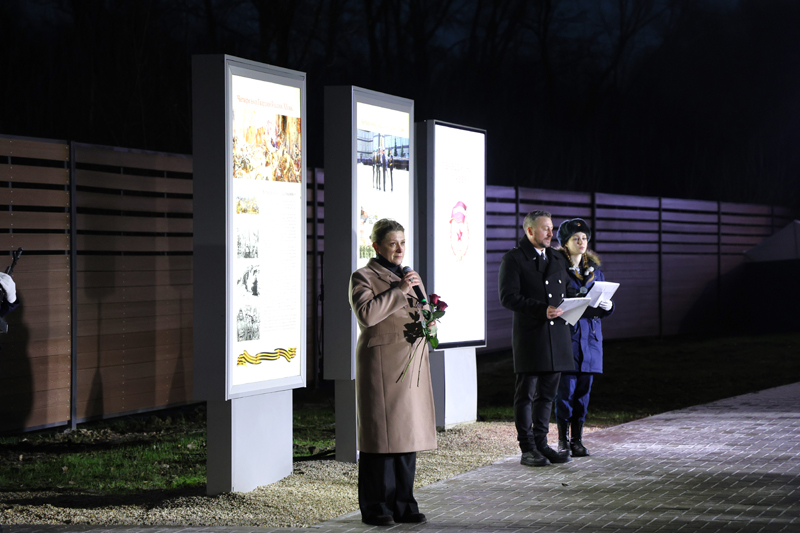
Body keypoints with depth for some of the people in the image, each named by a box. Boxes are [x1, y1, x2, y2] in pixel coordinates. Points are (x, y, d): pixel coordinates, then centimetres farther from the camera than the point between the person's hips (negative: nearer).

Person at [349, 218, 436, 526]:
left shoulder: (409, 275, 20)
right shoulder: (363, 277, -3)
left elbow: (423, 312, 27)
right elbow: (365, 314, -19)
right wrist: (399, 290, -18)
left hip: (412, 365, 7)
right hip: (382, 365, -7)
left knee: (408, 434, 7)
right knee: (381, 435, -6)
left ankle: (403, 504, 14)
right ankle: (375, 508, 0)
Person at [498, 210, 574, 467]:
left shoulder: (557, 260, 19)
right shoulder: (513, 259, -3)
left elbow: (565, 292, 26)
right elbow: (508, 297, -12)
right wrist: (542, 309, -19)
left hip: (556, 334, 6)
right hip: (529, 335, -6)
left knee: (547, 393, 9)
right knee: (526, 393, -2)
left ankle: (541, 444, 17)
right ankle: (528, 449, 2)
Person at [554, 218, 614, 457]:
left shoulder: (594, 270, 13)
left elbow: (603, 303, 16)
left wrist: (608, 306, -5)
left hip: (590, 336, 5)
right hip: (565, 334, -5)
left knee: (584, 389, 6)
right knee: (566, 388, -6)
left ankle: (577, 440, 13)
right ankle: (563, 441, 5)